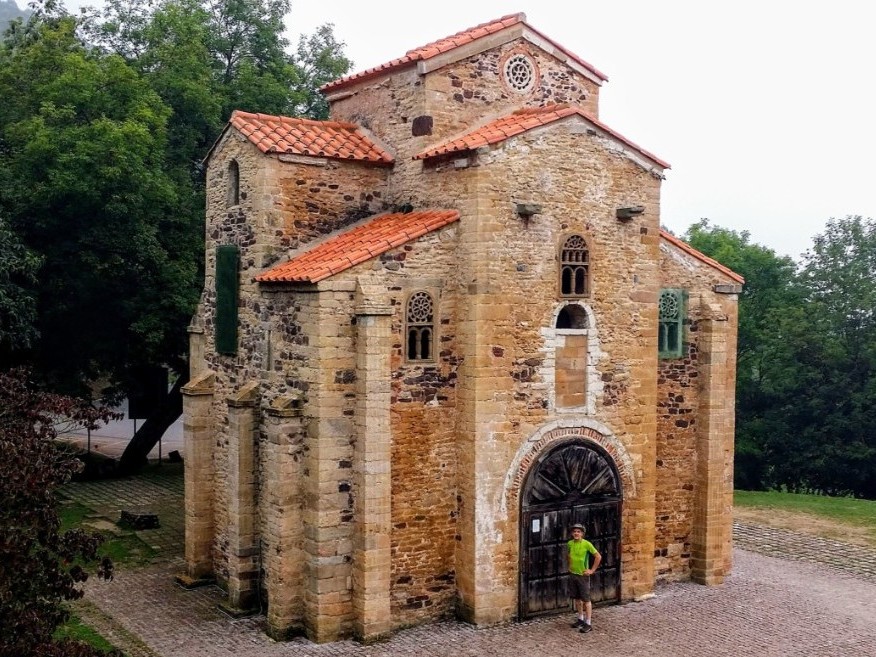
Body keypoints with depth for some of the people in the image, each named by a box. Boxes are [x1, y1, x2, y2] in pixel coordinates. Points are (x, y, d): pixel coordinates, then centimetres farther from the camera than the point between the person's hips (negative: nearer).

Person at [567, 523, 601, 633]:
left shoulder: (587, 544, -15)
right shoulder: (570, 544, 1)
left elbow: (598, 556, -11)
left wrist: (592, 570, -11)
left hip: (583, 575, -6)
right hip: (572, 574, 6)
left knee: (586, 599, -2)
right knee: (577, 598, 14)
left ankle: (588, 624, 2)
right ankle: (581, 619, 28)